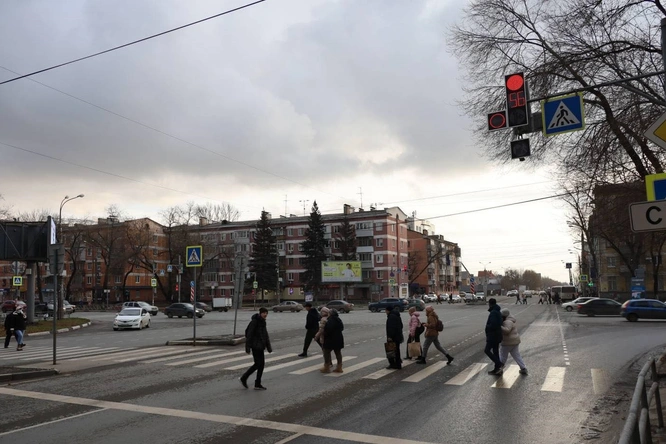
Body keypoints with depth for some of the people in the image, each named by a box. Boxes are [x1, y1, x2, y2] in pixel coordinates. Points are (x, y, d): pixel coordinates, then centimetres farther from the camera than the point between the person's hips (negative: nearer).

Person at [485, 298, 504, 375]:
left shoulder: (493, 312, -19)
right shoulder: (498, 312, 13)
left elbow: (493, 325, -27)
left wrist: (487, 327, -10)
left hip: (493, 335, -10)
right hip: (497, 335, 10)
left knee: (487, 350, -5)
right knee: (495, 351, 13)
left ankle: (499, 364, -11)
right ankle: (497, 369, 18)